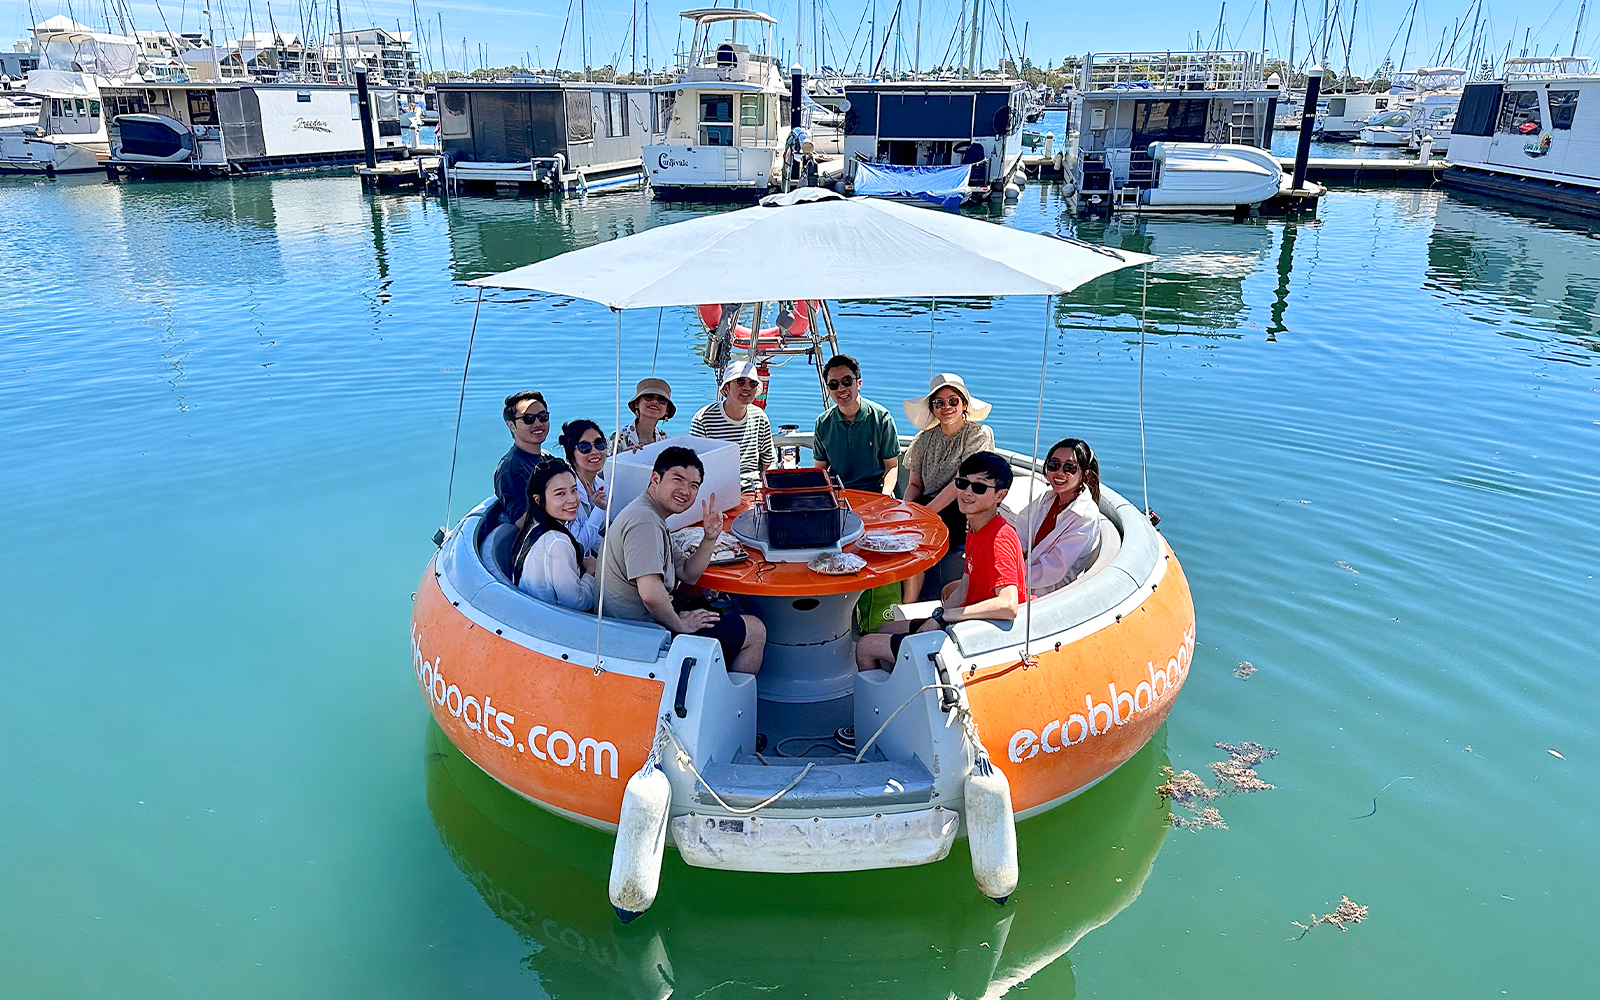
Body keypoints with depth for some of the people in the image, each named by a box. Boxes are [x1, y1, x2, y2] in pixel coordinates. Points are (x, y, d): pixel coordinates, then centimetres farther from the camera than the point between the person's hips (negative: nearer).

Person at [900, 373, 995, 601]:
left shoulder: (979, 435, -2)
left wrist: (927, 511, -21)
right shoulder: (925, 439, 14)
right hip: (928, 507, 5)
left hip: (962, 513, -5)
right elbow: (914, 485, 15)